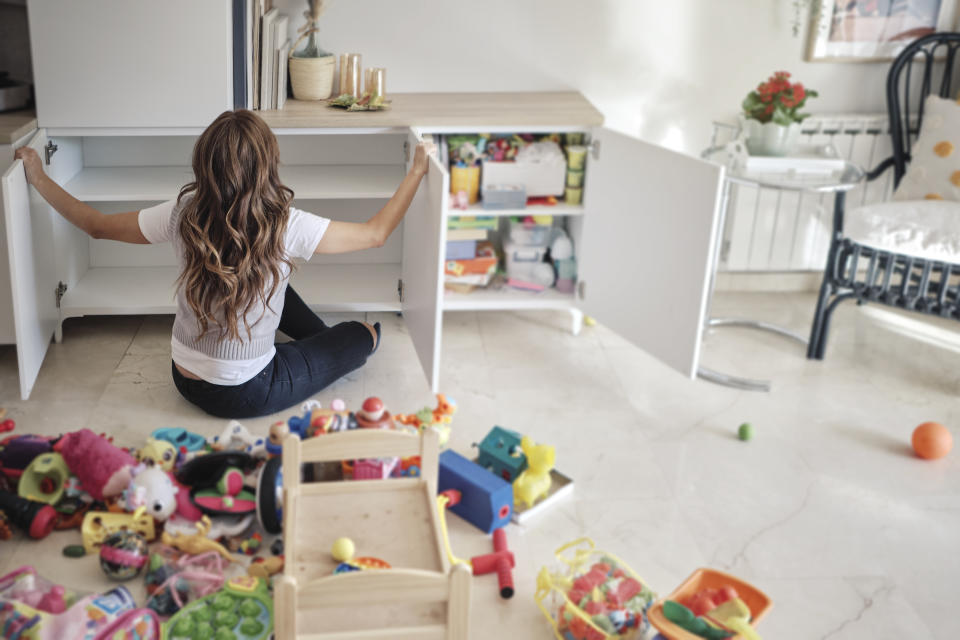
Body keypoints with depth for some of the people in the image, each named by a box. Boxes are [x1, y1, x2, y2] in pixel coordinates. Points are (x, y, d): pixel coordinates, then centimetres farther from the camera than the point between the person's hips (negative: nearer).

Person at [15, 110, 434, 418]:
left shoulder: (182, 215, -15)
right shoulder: (285, 226, -26)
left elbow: (97, 226, 0)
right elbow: (376, 233, -14)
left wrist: (38, 178, 14)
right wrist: (417, 171, -3)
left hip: (186, 379, 5)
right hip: (246, 396, -5)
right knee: (366, 334, 10)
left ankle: (326, 340, 41)